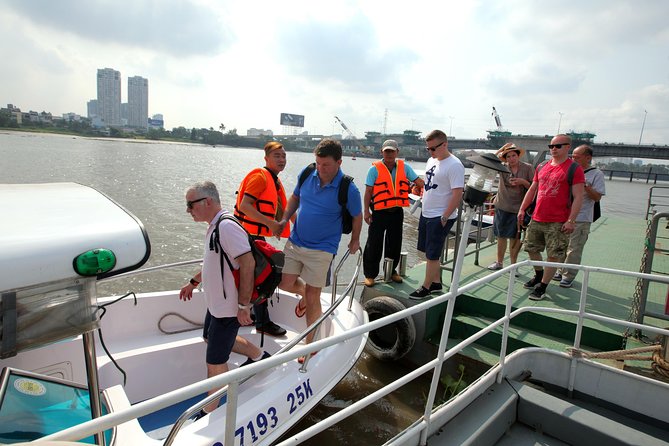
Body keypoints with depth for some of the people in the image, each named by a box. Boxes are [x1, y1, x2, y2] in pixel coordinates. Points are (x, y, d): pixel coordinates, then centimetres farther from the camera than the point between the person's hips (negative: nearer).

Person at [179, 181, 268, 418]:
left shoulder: (227, 226, -26)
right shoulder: (215, 225, 7)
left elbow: (248, 263, -32)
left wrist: (244, 305, -29)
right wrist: (193, 282, 26)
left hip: (228, 307, -10)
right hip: (216, 302, 11)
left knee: (215, 361, 4)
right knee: (211, 339, 30)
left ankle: (209, 412, 25)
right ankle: (258, 355, 44)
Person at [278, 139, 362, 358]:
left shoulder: (348, 189, -17)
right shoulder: (307, 174, -4)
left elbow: (357, 216, 0)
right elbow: (295, 198, 14)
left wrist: (354, 241, 12)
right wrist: (285, 219, 2)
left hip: (321, 250, -5)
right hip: (294, 242, 5)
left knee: (313, 298, 2)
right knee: (284, 284, 7)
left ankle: (311, 343, 21)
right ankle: (304, 295, 42)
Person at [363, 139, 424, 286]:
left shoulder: (404, 167, 6)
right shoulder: (375, 169, -5)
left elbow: (418, 181, 7)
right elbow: (368, 192, -5)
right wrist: (366, 211, -9)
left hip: (397, 212, 4)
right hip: (379, 213, -4)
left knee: (395, 244, 15)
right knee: (374, 245, 2)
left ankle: (391, 271, 33)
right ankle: (370, 274, 15)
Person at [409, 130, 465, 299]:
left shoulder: (454, 165, -16)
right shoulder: (431, 160, 10)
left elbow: (457, 194, -19)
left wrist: (444, 217, -19)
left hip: (440, 218, -8)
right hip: (426, 214, 8)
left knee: (432, 255, 1)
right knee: (429, 252, 16)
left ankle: (426, 288, 15)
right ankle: (436, 283, 30)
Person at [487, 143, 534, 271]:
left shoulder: (527, 168, -3)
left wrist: (522, 182, -17)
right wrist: (501, 149, -18)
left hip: (518, 208, -1)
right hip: (502, 207, 1)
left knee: (515, 237, 8)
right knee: (501, 236, 11)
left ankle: (513, 264, 22)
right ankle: (499, 262, 24)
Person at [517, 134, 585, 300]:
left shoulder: (574, 169, -6)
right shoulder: (542, 167, 11)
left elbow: (578, 197, -11)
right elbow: (532, 189, 19)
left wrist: (571, 220, -16)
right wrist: (522, 209, 12)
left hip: (558, 222, -6)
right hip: (537, 219, 6)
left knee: (553, 255, -1)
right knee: (532, 249, 15)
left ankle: (542, 286, 11)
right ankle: (538, 275, 37)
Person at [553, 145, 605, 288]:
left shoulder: (596, 174, -3)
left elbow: (597, 197, -9)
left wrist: (586, 185, -21)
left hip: (581, 219, -5)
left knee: (574, 250, -1)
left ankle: (568, 276, 9)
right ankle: (561, 271, 25)